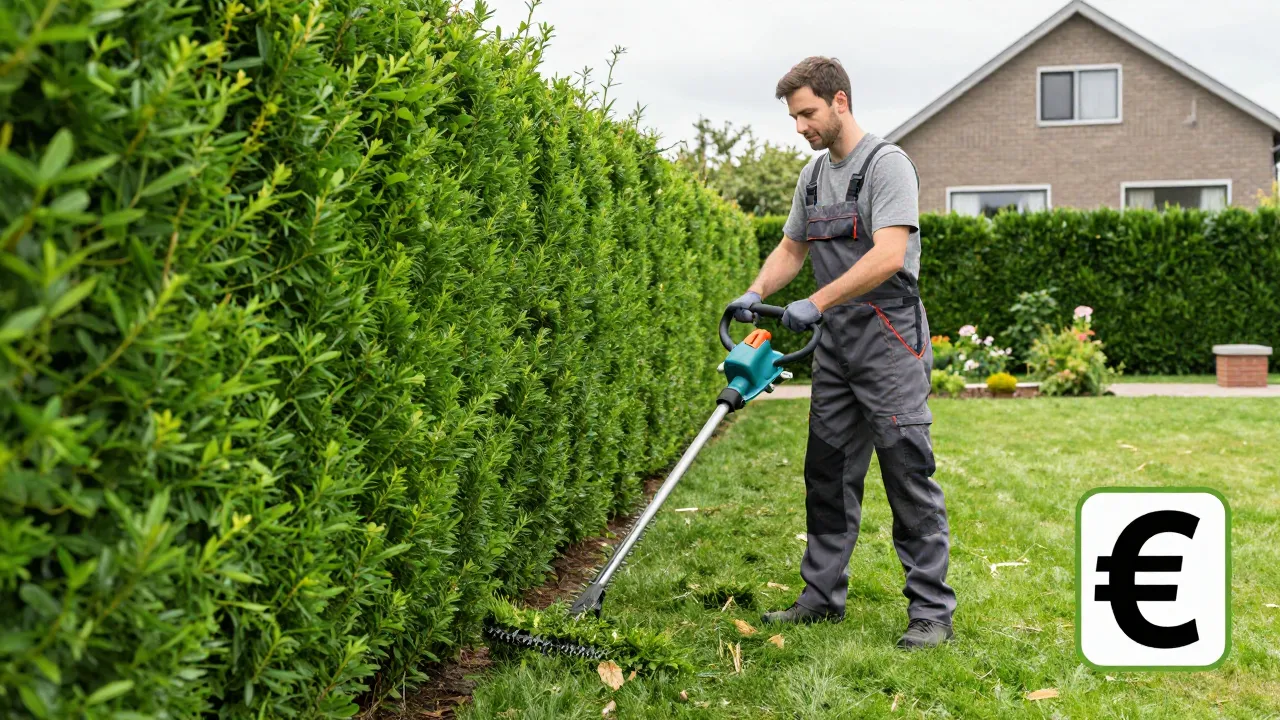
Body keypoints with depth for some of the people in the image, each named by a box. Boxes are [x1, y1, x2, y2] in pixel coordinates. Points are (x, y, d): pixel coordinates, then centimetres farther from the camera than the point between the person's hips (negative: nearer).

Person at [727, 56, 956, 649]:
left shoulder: (886, 165, -11)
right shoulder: (813, 176, 15)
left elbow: (889, 255, -23)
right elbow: (791, 248, 21)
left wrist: (816, 302, -26)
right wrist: (755, 294, 3)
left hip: (889, 339, -8)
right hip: (835, 343, 8)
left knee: (908, 473, -7)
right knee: (828, 473, 11)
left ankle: (932, 611, 1)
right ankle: (823, 595, 21)